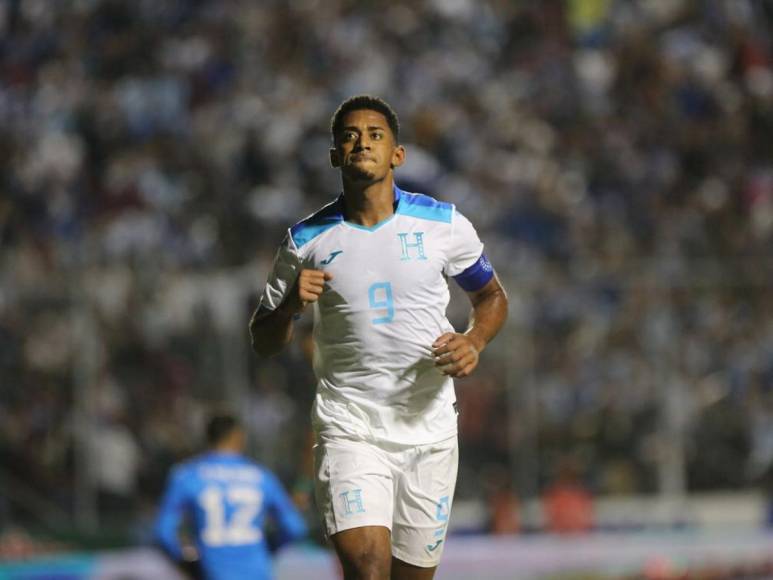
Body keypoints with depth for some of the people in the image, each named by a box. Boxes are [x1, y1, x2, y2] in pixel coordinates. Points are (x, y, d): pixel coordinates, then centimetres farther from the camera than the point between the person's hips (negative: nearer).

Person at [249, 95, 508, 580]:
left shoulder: (444, 224, 1)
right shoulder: (307, 241, 0)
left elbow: (491, 295, 17)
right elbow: (264, 343, 8)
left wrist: (474, 341, -5)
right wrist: (290, 304, -14)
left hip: (430, 432, 2)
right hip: (348, 429, -2)